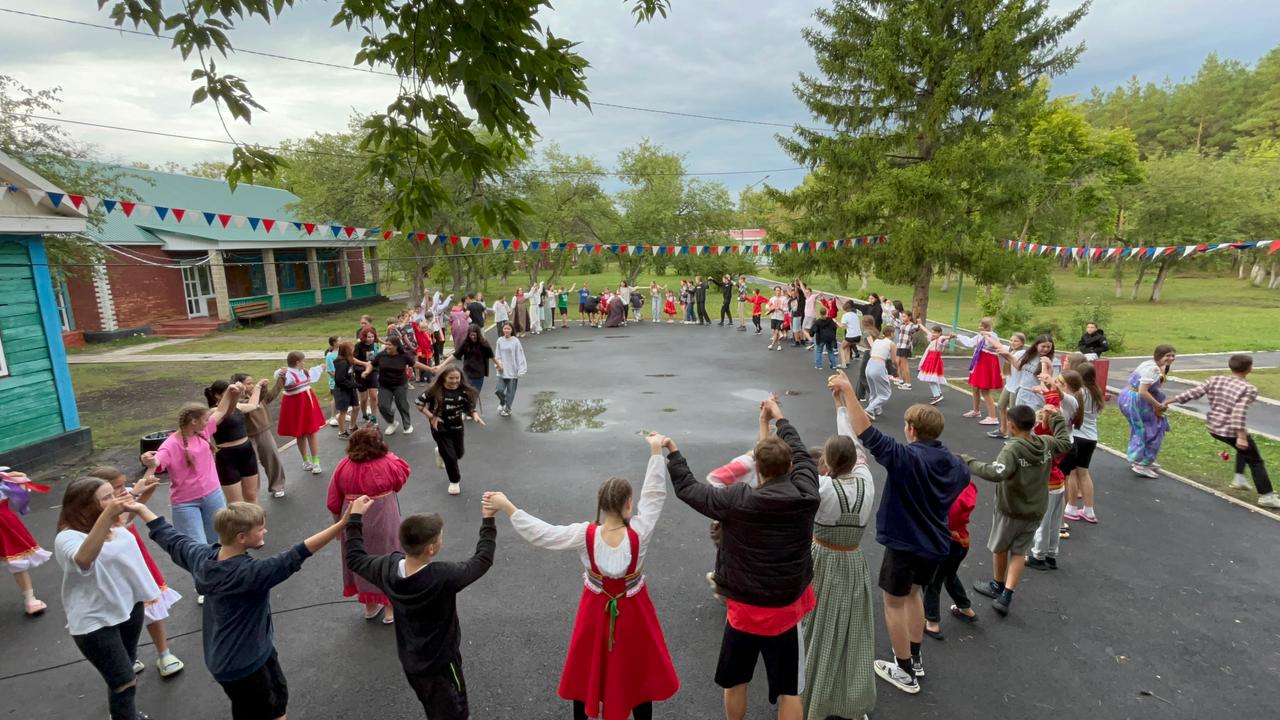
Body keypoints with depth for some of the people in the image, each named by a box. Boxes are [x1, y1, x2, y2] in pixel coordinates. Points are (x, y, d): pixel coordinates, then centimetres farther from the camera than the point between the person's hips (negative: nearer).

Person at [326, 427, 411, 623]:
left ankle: (370, 606, 39)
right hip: (383, 524, -3)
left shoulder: (344, 466, -10)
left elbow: (333, 503, -2)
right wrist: (389, 455, 10)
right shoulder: (388, 464, -17)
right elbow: (404, 471, 6)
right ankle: (391, 610, 27)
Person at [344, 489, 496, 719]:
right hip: (440, 663, -6)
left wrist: (355, 517, 4)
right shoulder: (443, 577, -37)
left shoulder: (388, 567, -21)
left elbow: (354, 559, -1)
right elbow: (482, 560, -22)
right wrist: (488, 521, -15)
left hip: (409, 660, 6)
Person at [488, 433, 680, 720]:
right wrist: (656, 452, -20)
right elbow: (654, 494, -23)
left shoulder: (584, 535, -26)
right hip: (631, 610, -1)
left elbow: (540, 533, -21)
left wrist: (506, 506, -15)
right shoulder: (639, 533, -29)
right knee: (638, 669, 21)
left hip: (597, 607, 2)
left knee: (587, 666, 25)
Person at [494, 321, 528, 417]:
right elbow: (497, 355, 8)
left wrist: (520, 371, -12)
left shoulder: (515, 341, -10)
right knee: (499, 390, -1)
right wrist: (498, 363, -10)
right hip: (502, 371, 3)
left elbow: (520, 356, -8)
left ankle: (507, 409, 27)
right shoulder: (500, 340, 0)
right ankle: (502, 403, 31)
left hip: (513, 371, -2)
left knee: (510, 391, 7)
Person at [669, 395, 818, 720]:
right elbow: (803, 455, 4)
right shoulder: (805, 496, -15)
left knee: (735, 682, 22)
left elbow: (687, 488, -11)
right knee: (789, 690, 17)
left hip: (745, 609, -1)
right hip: (786, 610, 2)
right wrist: (780, 419, 18)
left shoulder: (736, 500, -22)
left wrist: (670, 453, 5)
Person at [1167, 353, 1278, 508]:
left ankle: (1239, 477, 26)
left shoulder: (1215, 380, -1)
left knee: (1244, 448, 31)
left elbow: (1193, 393, -2)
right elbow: (1239, 413, -25)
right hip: (1233, 432, -6)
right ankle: (1266, 496, 17)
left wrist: (1169, 401, 6)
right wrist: (1241, 436, -25)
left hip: (1213, 428, 6)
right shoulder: (1248, 389, -15)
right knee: (1256, 461, 12)